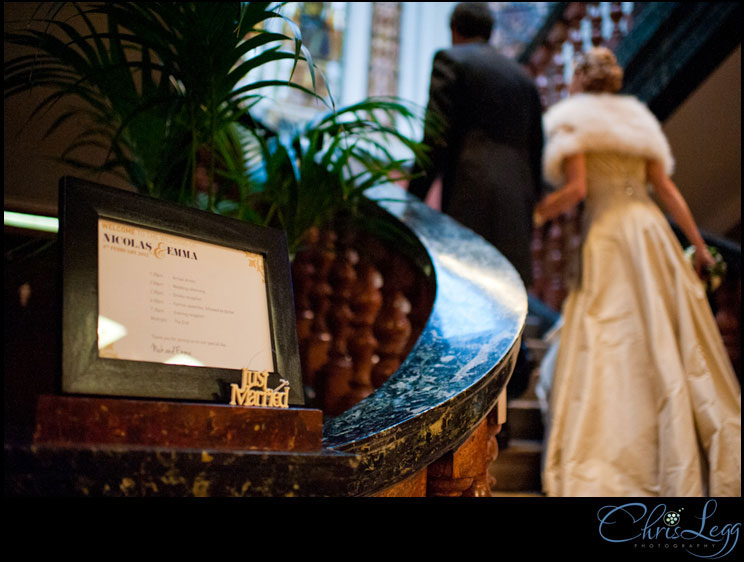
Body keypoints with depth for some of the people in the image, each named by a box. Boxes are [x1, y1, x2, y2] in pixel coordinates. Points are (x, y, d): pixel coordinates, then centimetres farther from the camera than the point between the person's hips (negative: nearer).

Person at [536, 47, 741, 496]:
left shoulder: (572, 122, 4)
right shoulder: (637, 119, 21)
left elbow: (576, 189, -8)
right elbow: (667, 189, 15)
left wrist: (535, 215, 6)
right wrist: (698, 244, 18)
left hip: (608, 233, -5)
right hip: (652, 226, 5)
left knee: (611, 345, -6)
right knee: (670, 336, 7)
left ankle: (607, 467, -12)